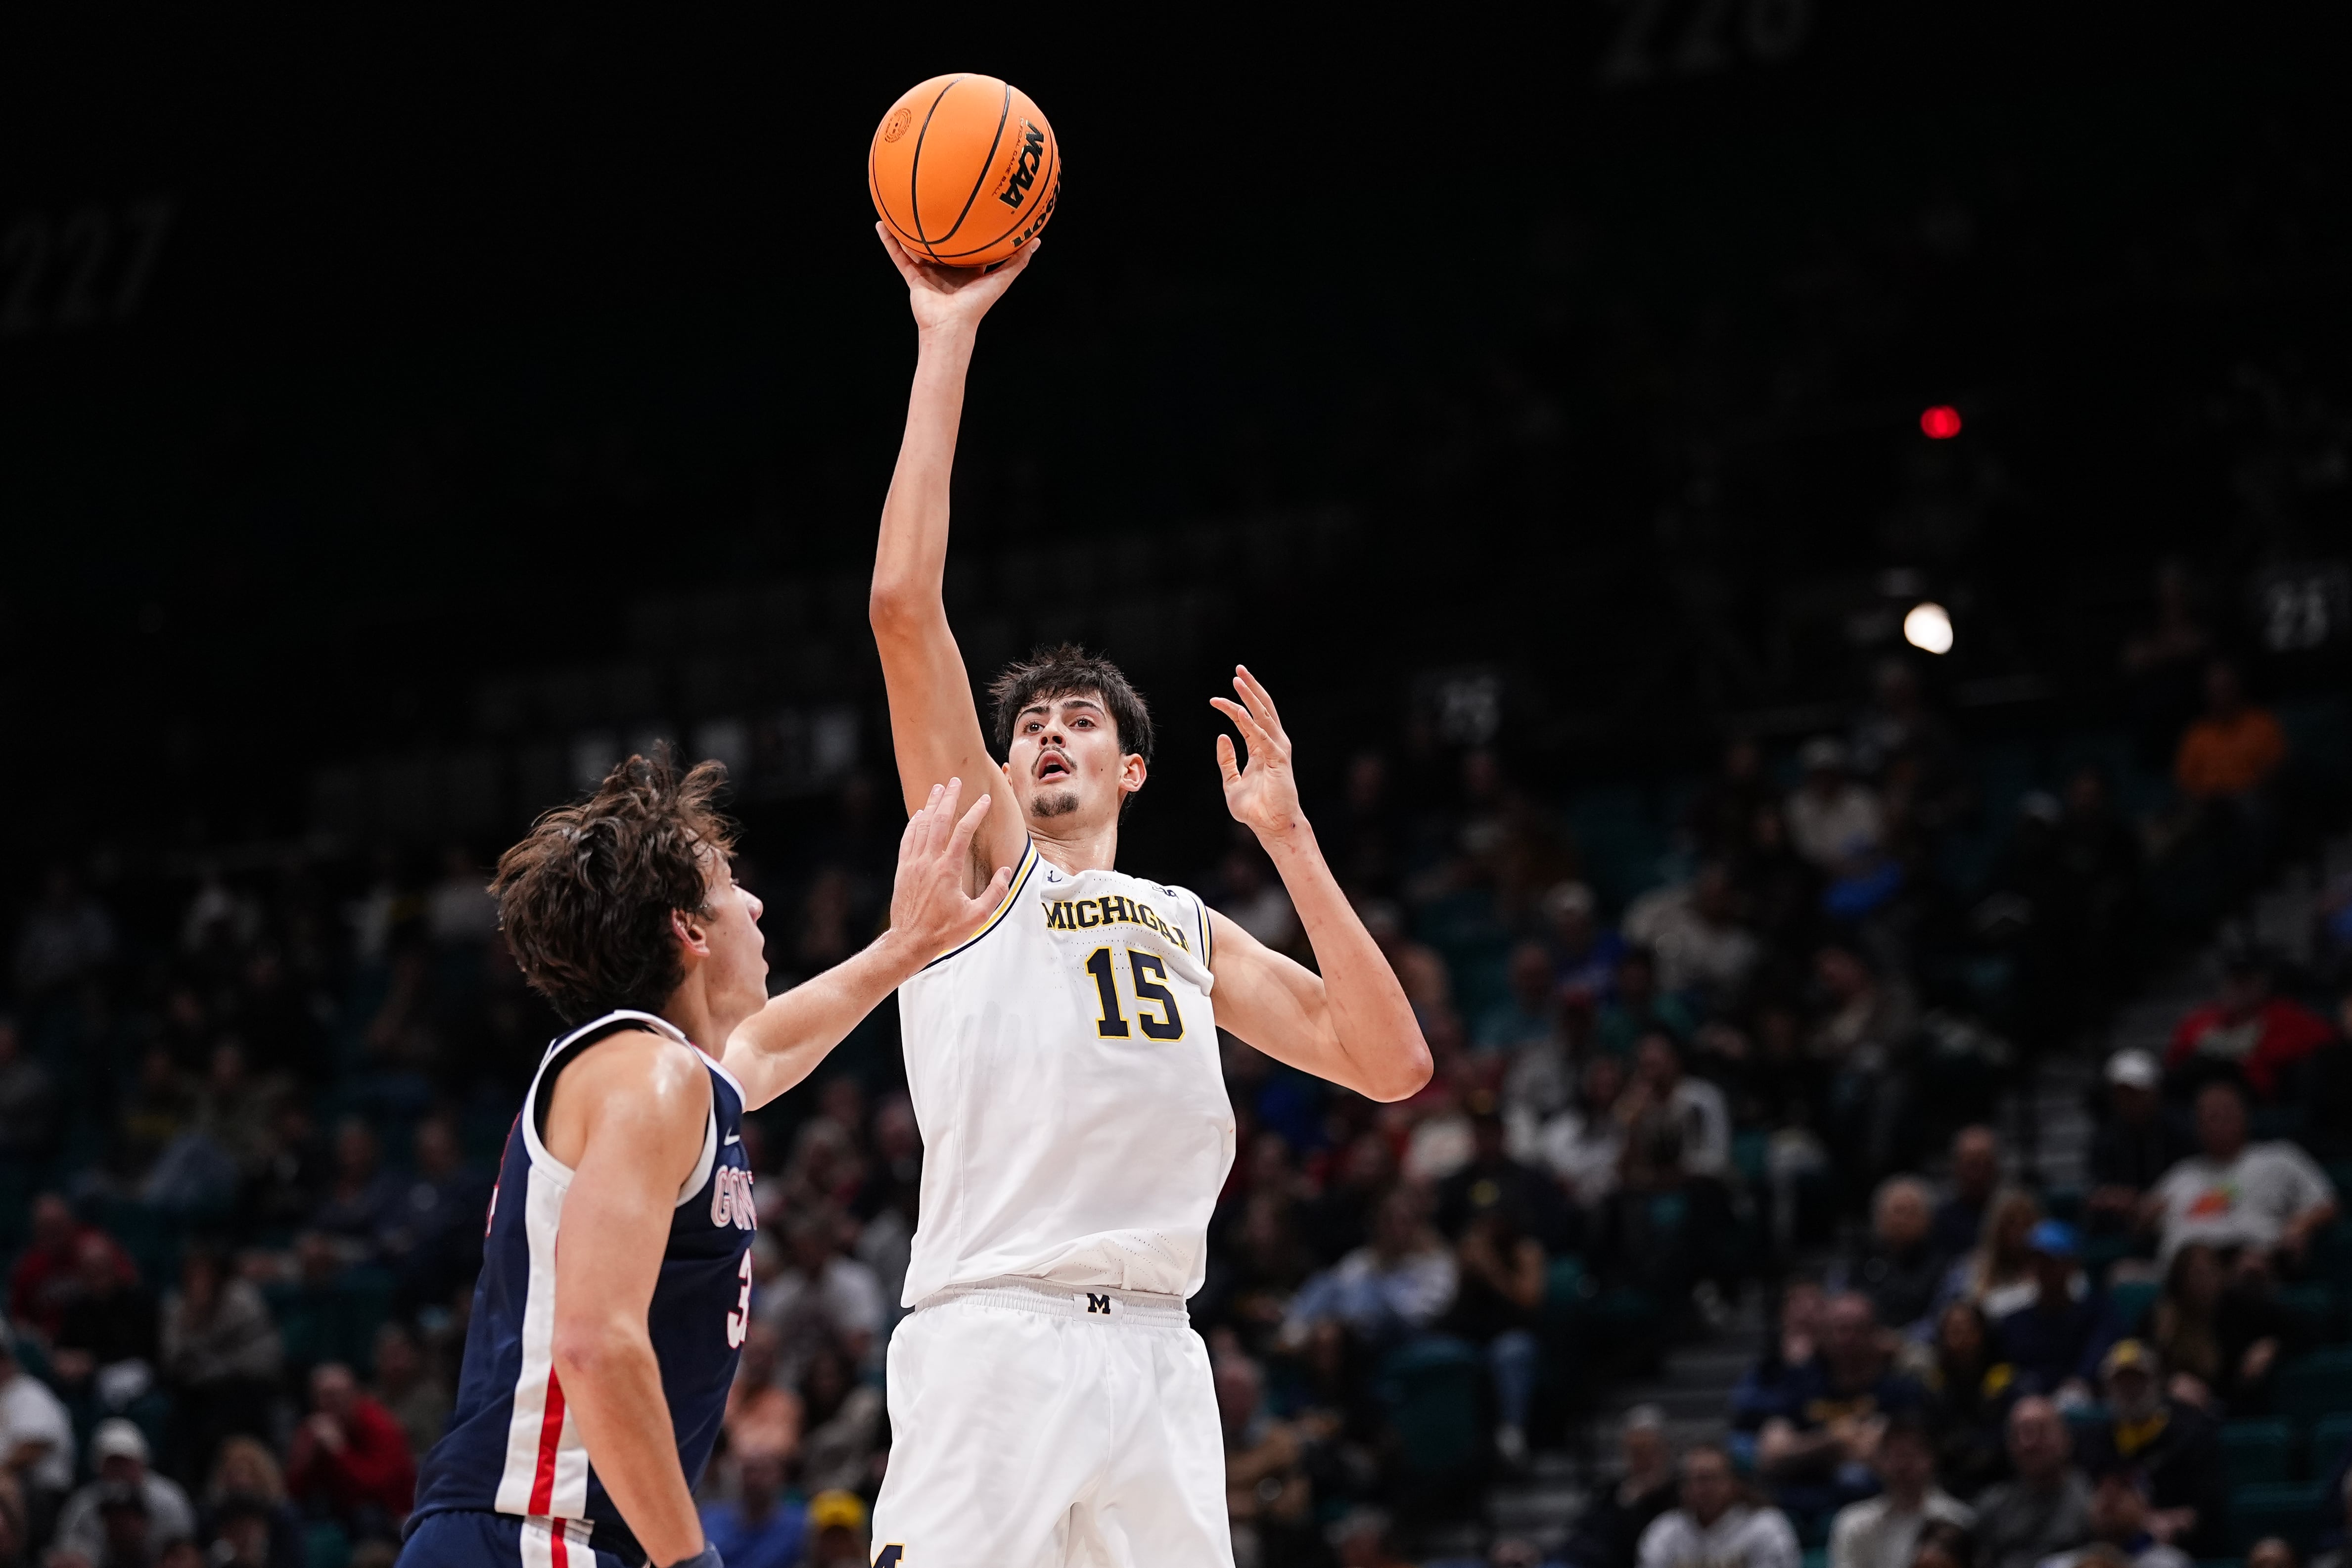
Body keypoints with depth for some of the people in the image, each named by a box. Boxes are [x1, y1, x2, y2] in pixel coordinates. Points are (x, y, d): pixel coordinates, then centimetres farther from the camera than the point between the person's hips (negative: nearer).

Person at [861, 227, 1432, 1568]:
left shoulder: (1190, 930, 26)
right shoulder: (982, 856, 15)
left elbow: (1392, 1064, 14)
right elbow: (906, 604, 3)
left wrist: (1288, 835, 11)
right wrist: (947, 346, 3)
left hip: (1155, 1352, 4)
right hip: (992, 1341, -4)